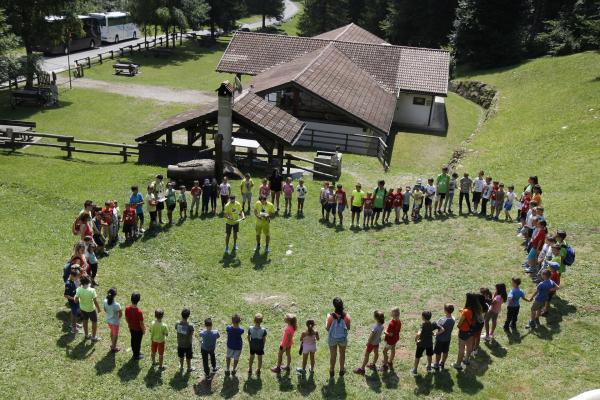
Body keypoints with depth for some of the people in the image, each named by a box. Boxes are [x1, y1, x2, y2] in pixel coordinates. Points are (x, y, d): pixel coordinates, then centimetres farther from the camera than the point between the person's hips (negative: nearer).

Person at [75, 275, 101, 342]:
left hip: (82, 308, 4)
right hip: (91, 309, -4)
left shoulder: (78, 290, -22)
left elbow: (76, 300, -12)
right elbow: (95, 301, -24)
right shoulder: (92, 290, -32)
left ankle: (86, 335, 43)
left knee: (85, 321, 26)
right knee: (94, 322, 18)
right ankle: (93, 337, 29)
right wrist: (98, 309, -8)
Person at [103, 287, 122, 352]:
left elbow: (105, 310, 1)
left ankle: (112, 344, 52)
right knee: (115, 334, 19)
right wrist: (118, 318, -1)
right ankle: (114, 348, 38)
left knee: (112, 332, 32)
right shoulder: (116, 305, -35)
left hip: (108, 320, 6)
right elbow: (121, 314, -22)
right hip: (115, 322, -6)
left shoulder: (105, 301, -17)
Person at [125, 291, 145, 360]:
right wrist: (143, 330, -4)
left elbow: (126, 318, -1)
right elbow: (141, 323, -23)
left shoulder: (127, 308, -19)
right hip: (138, 329, -5)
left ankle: (134, 353, 45)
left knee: (133, 340, 25)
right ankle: (137, 356, 34)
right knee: (138, 342, 16)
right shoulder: (139, 312, -35)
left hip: (131, 328, 5)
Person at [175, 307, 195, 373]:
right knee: (188, 358, 20)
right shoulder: (190, 325, -30)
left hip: (180, 344, 3)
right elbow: (191, 336, -16)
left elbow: (176, 331, 0)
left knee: (181, 357, 26)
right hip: (188, 344, -3)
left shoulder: (177, 323, -19)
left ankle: (181, 367, 46)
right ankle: (189, 368, 39)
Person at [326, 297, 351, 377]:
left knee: (333, 355, 20)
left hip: (332, 338, -1)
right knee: (342, 354, 25)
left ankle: (332, 371, 37)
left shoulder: (331, 316, -25)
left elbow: (327, 328, -13)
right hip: (343, 338, 1)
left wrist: (327, 320, 3)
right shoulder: (346, 316, -21)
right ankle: (342, 370, 42)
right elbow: (348, 328, -8)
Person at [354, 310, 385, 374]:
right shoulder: (381, 325, -13)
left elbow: (372, 336, -25)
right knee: (376, 353, 25)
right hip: (377, 341, 8)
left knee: (366, 355, 5)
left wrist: (368, 342, -10)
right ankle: (373, 365, 46)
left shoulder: (375, 327, -37)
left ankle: (362, 369, 14)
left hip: (372, 342, -8)